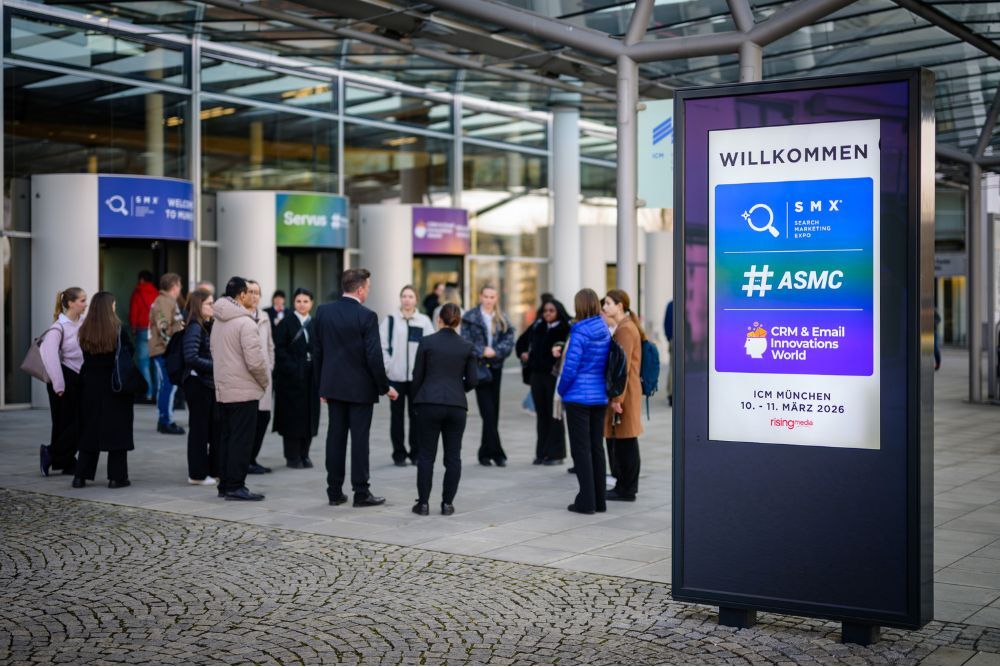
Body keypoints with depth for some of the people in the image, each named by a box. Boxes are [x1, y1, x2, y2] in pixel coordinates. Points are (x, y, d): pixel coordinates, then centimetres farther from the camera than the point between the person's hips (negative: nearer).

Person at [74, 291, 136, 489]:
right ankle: (117, 477, 5)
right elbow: (129, 353, -8)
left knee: (90, 430, 12)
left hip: (92, 385, 4)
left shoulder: (84, 331, -2)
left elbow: (85, 358, 6)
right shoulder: (117, 329, -12)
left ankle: (80, 475, 11)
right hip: (116, 386, -4)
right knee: (117, 430, 4)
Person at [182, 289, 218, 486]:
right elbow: (191, 358, -21)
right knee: (199, 427, 0)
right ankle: (197, 474, 9)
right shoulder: (194, 328, -13)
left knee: (216, 425, 10)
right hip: (197, 382, -8)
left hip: (210, 382, 8)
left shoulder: (210, 326, 12)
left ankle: (215, 470, 18)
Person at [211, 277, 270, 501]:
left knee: (226, 438, 13)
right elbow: (255, 360, -20)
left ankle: (225, 485, 17)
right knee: (241, 440, -4)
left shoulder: (218, 321, 11)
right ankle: (235, 486, -3)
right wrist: (265, 381, -4)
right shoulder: (245, 322, -16)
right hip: (244, 391, -9)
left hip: (222, 390, 9)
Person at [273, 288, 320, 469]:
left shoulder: (316, 324, 11)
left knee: (310, 415, 5)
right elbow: (279, 350, -6)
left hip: (311, 377, 4)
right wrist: (292, 368, -15)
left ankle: (304, 454, 14)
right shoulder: (286, 323, 0)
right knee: (292, 415, -2)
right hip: (291, 377, -4)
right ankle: (292, 456, 5)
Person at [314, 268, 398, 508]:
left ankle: (335, 491, 12)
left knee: (335, 437, 8)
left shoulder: (324, 311, 2)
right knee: (359, 439, 0)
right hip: (360, 387, -5)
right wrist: (385, 387, -4)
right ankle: (361, 492, 3)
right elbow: (374, 356, -15)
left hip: (333, 386, 5)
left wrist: (322, 384, 16)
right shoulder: (366, 316, -14)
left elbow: (318, 351, 7)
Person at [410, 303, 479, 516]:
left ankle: (423, 503, 6)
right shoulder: (467, 346, 4)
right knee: (453, 456, 8)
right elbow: (472, 380, 5)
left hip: (429, 403, -1)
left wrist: (415, 401, 16)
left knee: (426, 454, 5)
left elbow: (417, 376, 2)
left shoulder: (427, 342, -1)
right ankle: (447, 503, 8)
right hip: (457, 405, 1)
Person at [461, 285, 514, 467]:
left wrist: (495, 351, -13)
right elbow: (465, 341, -4)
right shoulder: (470, 317, 2)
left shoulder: (502, 319, 11)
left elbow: (509, 340, 2)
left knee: (493, 412, 6)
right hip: (478, 367, -4)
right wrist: (482, 351, -15)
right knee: (488, 412, -9)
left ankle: (485, 453, 16)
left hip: (496, 367, 4)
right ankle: (496, 452, -7)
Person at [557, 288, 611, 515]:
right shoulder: (605, 331, 6)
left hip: (579, 397, -7)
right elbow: (607, 365, 11)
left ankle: (587, 501, 0)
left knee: (581, 449, -1)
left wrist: (562, 391, -1)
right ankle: (599, 500, 17)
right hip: (600, 397, 7)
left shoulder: (580, 332, -15)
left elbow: (570, 367, -15)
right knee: (597, 447, 12)